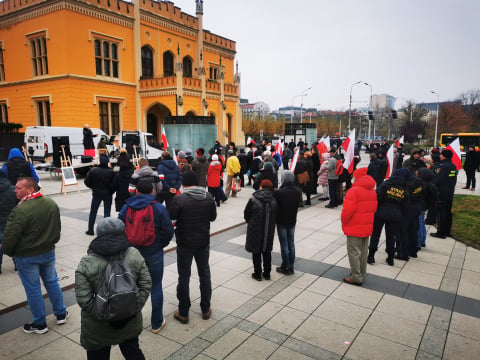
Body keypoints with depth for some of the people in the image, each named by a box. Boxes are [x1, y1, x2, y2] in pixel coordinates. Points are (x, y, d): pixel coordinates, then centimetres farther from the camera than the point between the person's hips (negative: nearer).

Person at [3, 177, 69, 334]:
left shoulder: (20, 210, -26)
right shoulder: (51, 203, -4)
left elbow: (10, 235, -20)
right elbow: (57, 227, 8)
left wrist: (7, 250, 1)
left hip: (26, 256, -6)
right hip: (48, 251, 6)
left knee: (32, 289, 10)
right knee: (52, 282, 19)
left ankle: (40, 323, 24)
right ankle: (61, 314, 31)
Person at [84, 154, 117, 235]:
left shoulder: (93, 170, -10)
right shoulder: (111, 172, -15)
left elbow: (87, 182, -6)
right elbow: (114, 185, -18)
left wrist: (94, 188, 11)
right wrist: (111, 192, 2)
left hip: (96, 194, 1)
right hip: (107, 194, -1)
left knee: (93, 212, 15)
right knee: (107, 213, 8)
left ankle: (90, 230, 22)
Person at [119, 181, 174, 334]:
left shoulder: (126, 208, -2)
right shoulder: (159, 208, -10)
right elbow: (168, 231, -9)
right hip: (154, 253, -2)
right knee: (156, 286, 9)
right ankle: (157, 323, 19)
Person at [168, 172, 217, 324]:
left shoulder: (179, 199, -20)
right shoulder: (208, 196, -7)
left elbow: (171, 216, -10)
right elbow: (213, 217, 3)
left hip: (185, 243, -3)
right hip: (203, 241, 3)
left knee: (184, 277, 9)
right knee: (204, 273, 17)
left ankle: (183, 313, 21)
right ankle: (206, 309, 28)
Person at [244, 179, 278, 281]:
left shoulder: (253, 200, -17)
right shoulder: (274, 201, -7)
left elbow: (246, 215, -6)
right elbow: (276, 216, 3)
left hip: (255, 230, -3)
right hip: (269, 231, 3)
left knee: (256, 252, 10)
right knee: (267, 251, 17)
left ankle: (257, 274, 18)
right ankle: (267, 273, 26)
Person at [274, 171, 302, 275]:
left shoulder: (279, 192, -22)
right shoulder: (298, 191, -5)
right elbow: (299, 203, 7)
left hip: (281, 221, -5)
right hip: (292, 221, 5)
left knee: (284, 244, 5)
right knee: (291, 243, 14)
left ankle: (286, 267, 15)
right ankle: (291, 266, 23)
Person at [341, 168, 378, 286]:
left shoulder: (354, 190, -18)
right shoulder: (372, 191, 10)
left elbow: (348, 210, -22)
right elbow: (374, 208, 14)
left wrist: (343, 221, -6)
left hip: (354, 228, -8)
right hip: (367, 227, 8)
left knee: (354, 252, 1)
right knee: (363, 252, 16)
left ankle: (356, 278, 5)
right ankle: (361, 275, 27)